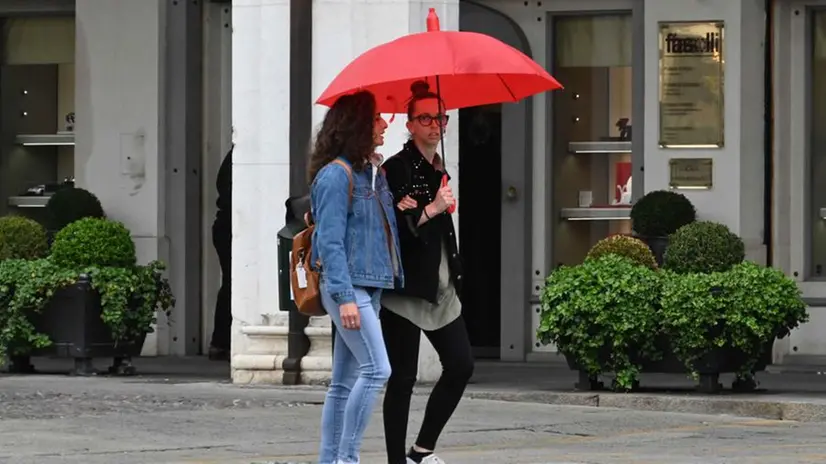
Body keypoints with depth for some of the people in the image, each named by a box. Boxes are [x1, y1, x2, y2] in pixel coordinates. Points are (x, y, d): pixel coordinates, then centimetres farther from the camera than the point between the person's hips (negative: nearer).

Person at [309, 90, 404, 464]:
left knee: (345, 381, 8)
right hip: (345, 285, -9)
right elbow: (330, 241, -15)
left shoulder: (373, 173, 15)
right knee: (376, 369, -15)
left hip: (370, 286, 9)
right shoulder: (336, 175, -11)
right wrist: (345, 297, -20)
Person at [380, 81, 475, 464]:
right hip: (404, 288, -8)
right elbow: (390, 227, -17)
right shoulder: (397, 169, -8)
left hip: (440, 287, 8)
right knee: (403, 377, -5)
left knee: (461, 365, 3)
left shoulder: (438, 170, 16)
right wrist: (431, 210, -21)